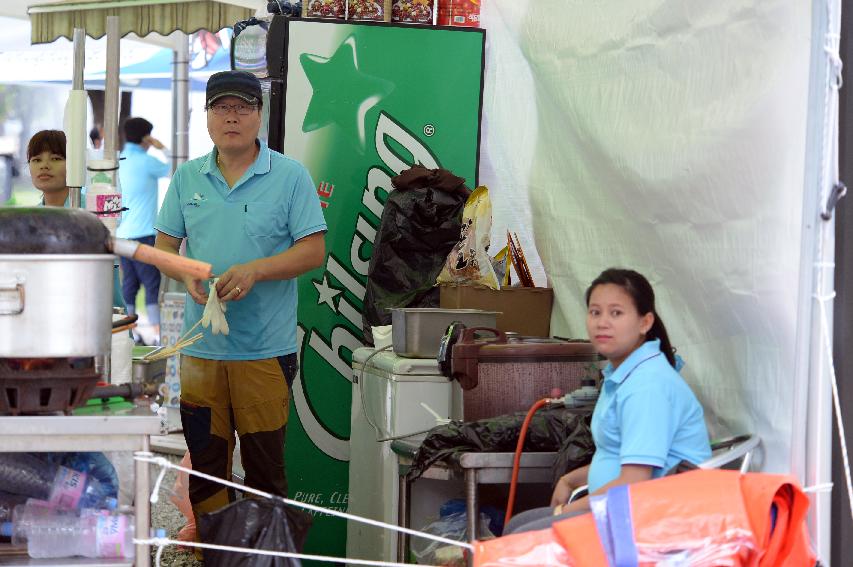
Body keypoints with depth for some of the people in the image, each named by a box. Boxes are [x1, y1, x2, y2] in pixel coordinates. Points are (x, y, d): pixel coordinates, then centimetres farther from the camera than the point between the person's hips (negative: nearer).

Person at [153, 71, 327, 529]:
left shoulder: (291, 176, -2)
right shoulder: (187, 178, 9)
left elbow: (313, 250, -6)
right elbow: (163, 246, 12)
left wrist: (256, 271, -19)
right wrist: (187, 276, -10)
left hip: (265, 348, -3)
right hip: (200, 347, 3)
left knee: (265, 464, 3)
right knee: (204, 457, 10)